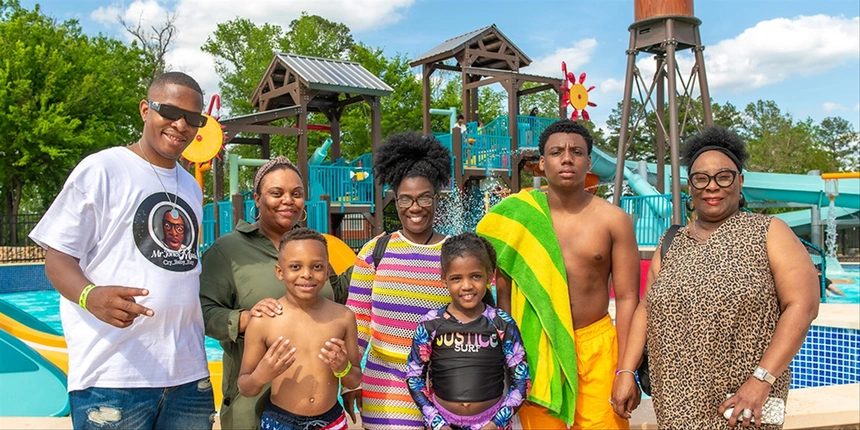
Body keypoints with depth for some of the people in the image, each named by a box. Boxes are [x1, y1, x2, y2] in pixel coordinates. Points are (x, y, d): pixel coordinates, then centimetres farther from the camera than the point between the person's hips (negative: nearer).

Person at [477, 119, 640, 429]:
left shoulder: (613, 219, -2)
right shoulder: (518, 216, -1)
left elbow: (627, 298, -2)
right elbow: (503, 291, 5)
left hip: (596, 346, 0)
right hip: (534, 346, 1)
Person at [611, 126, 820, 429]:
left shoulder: (768, 233, -3)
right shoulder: (671, 244, 9)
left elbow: (802, 305, -10)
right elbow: (647, 309, 9)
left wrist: (762, 378, -18)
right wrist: (626, 371, -1)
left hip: (742, 401, -3)